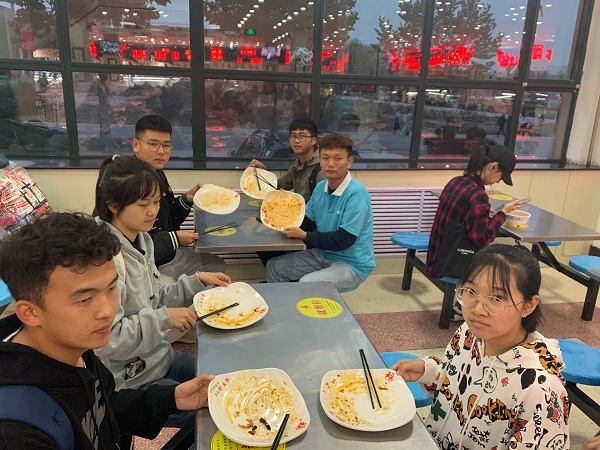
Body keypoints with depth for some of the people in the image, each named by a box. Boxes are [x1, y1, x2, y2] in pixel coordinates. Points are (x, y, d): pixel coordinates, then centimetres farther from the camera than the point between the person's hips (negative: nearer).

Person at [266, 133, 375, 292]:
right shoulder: (320, 187, 0)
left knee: (306, 284, -28)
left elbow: (344, 240, -24)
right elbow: (308, 223, 7)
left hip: (352, 264, -7)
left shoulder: (357, 194, -22)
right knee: (274, 266, 7)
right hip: (322, 254, 7)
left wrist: (304, 236, -22)